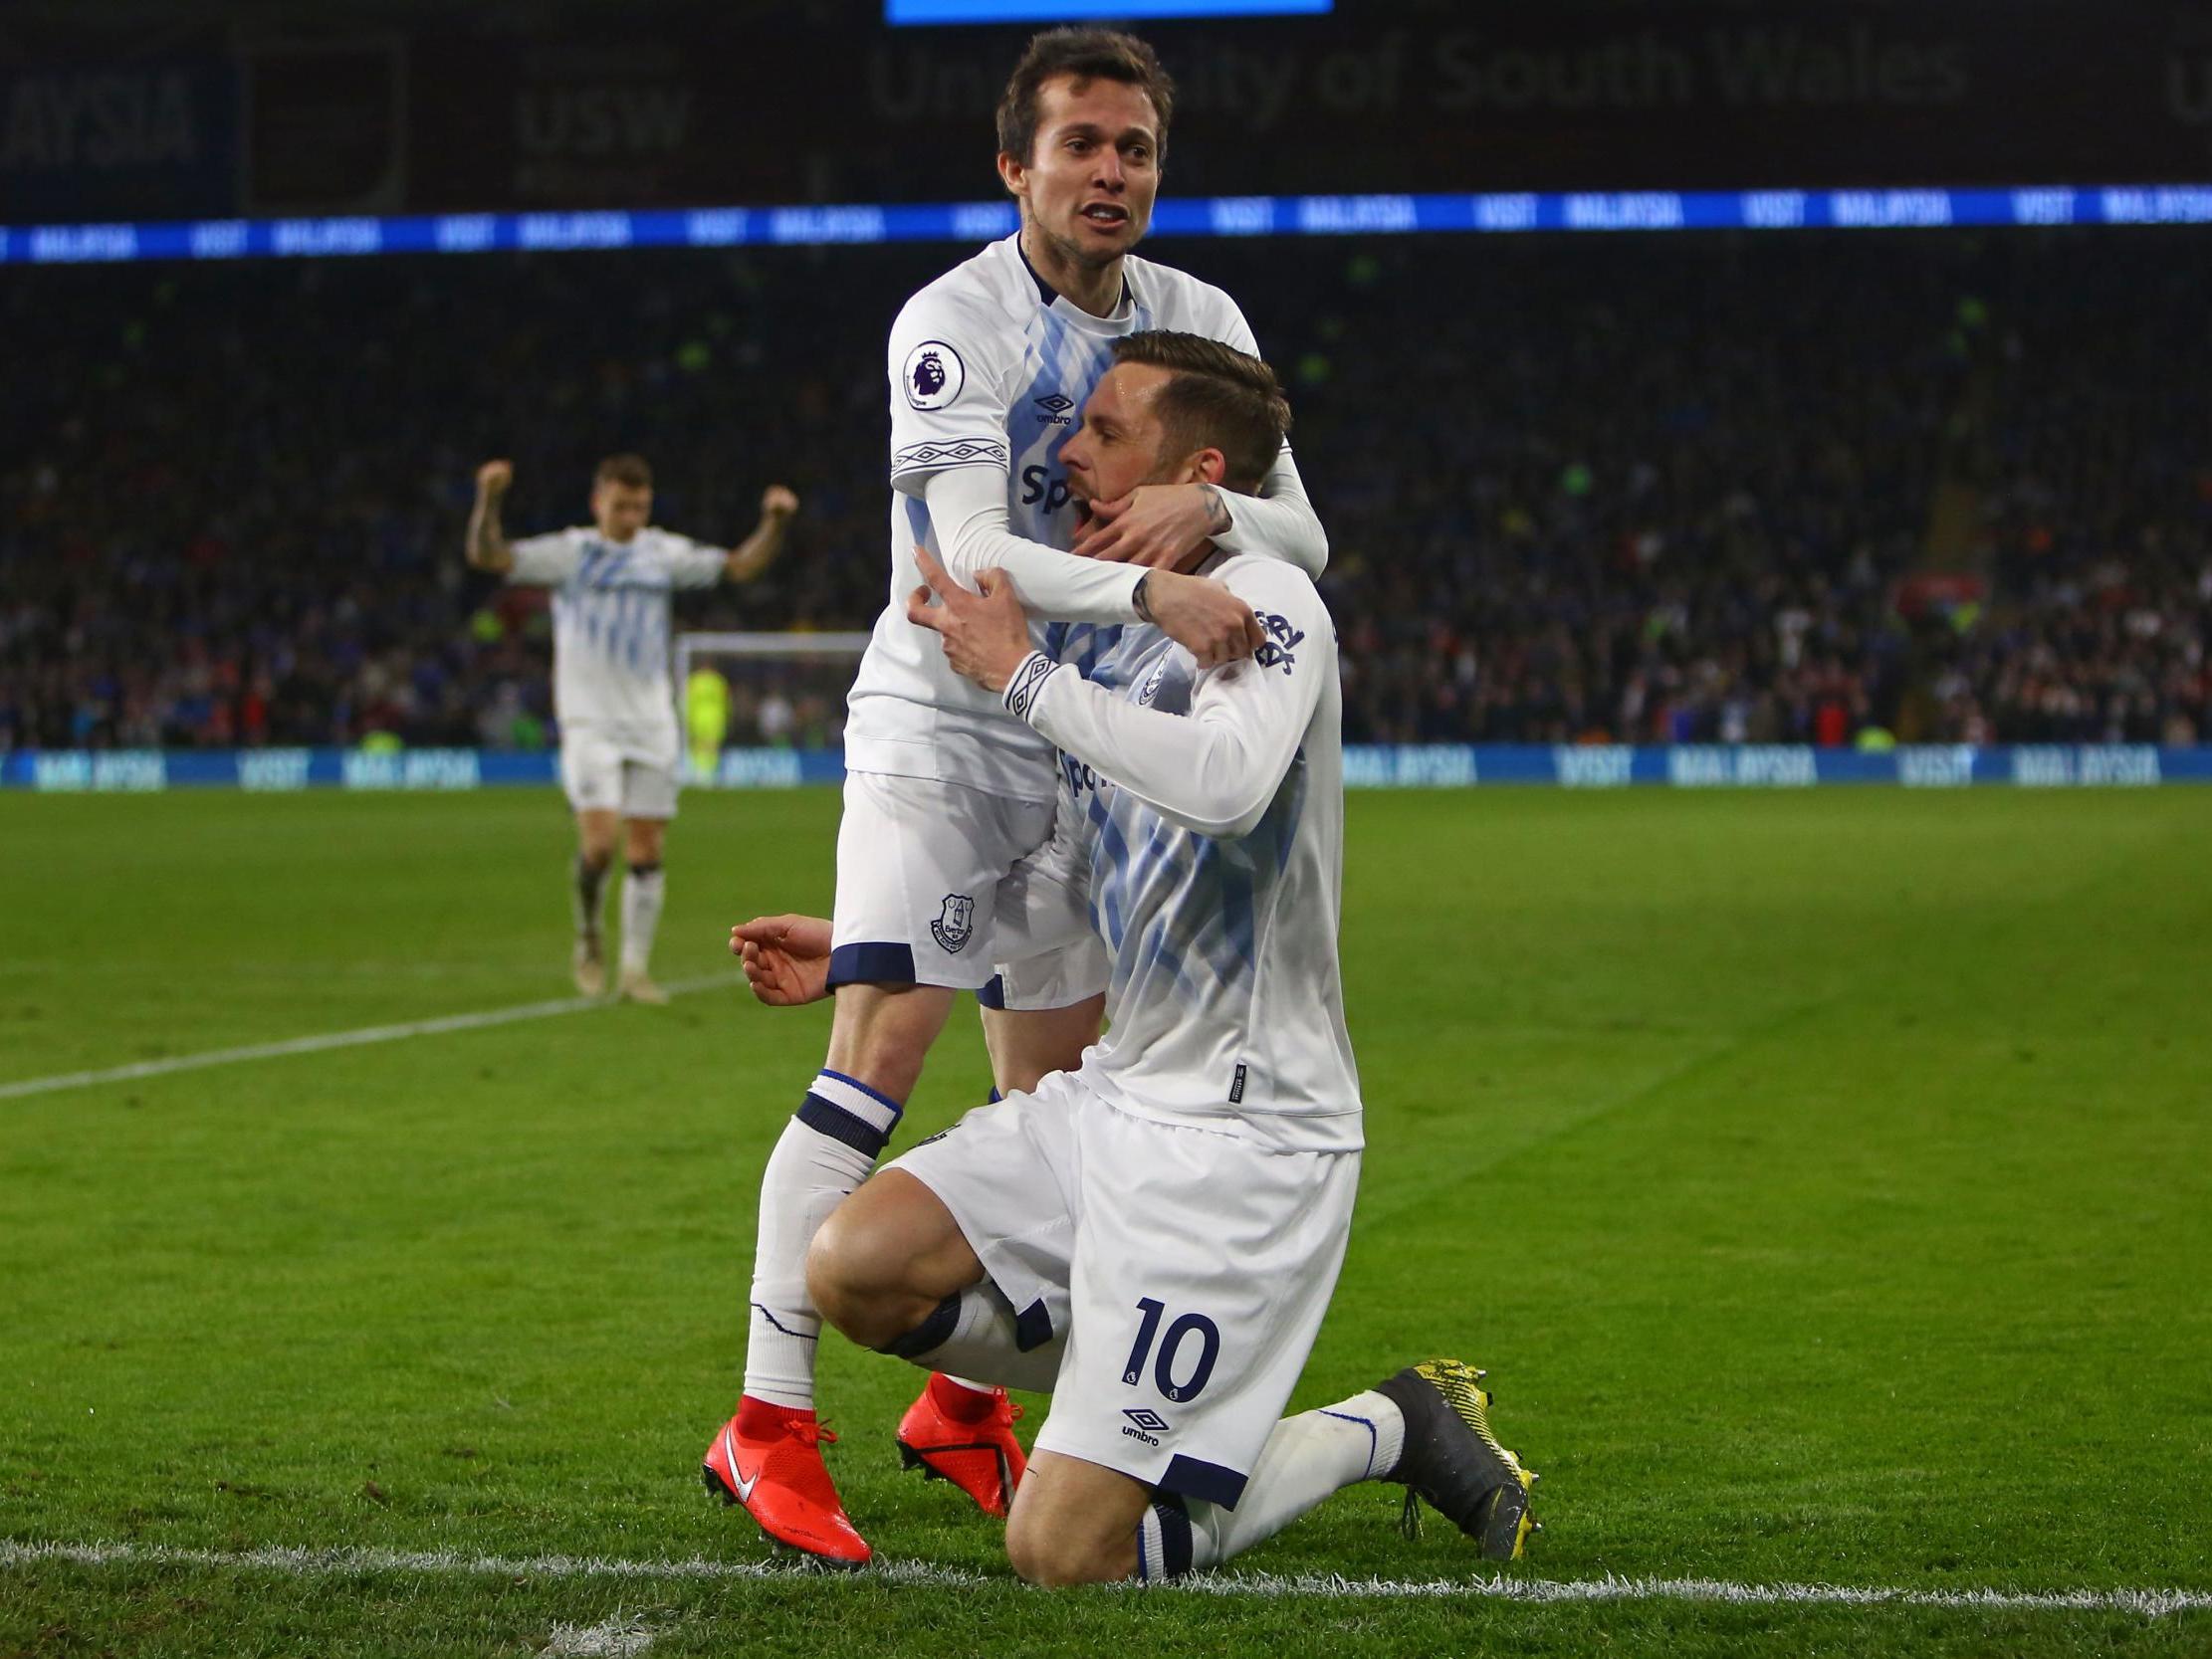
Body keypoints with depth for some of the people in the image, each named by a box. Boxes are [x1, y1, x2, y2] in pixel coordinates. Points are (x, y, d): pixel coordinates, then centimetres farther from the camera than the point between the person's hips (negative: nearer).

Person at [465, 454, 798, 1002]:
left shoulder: (664, 554, 10)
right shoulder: (568, 552, 0)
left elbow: (741, 565, 13)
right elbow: (487, 556, -9)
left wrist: (774, 523, -4)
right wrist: (488, 500, -25)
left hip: (652, 724, 4)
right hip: (590, 723, -3)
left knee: (646, 849, 2)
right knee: (599, 839, -17)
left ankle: (636, 968, 9)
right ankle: (588, 937, 9)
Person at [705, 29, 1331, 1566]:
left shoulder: (1199, 320, 2)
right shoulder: (955, 324, -16)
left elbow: (1305, 540, -1)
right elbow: (973, 555, -29)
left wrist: (1210, 505, -23)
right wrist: (1147, 587, -44)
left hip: (1088, 748, 6)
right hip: (938, 729, -6)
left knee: (1054, 1095, 10)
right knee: (881, 1050, -19)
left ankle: (964, 1403, 26)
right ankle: (770, 1425, -16)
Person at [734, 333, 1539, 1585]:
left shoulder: (1266, 603, -13)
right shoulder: (1128, 647, 14)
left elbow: (1229, 781, -36)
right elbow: (1065, 893, 26)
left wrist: (1022, 673, -25)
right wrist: (856, 950, 23)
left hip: (1242, 1135, -9)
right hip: (1120, 1097, 9)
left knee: (1065, 1552, -12)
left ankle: (1386, 1432, 10)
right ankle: (1132, 1397, 15)